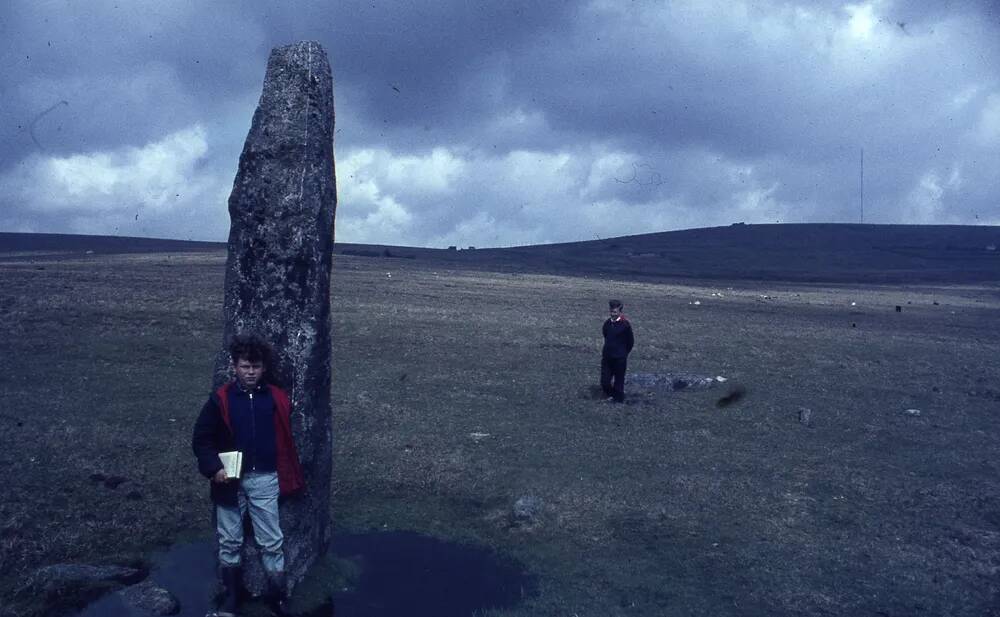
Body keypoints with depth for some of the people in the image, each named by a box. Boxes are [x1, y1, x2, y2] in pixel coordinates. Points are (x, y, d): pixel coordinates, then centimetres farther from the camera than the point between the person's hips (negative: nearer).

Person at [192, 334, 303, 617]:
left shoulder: (277, 399, -3)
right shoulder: (220, 399, -5)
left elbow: (286, 439, 5)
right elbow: (201, 438, -1)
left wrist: (290, 476, 3)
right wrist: (214, 468, -14)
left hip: (264, 480, 0)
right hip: (231, 480, 0)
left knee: (271, 542, 4)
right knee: (229, 542, 12)